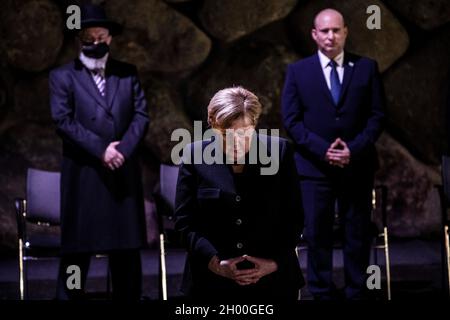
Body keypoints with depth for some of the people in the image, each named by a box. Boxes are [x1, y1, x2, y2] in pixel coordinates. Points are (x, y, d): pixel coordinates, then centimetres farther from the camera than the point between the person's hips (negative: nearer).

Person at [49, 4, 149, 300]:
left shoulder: (128, 73, 12)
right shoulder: (63, 76, 3)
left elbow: (141, 115, 5)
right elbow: (63, 120, -7)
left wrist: (123, 149, -11)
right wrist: (101, 150, -15)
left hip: (124, 174, 3)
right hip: (83, 175, -3)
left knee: (127, 250, 7)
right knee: (77, 250, -1)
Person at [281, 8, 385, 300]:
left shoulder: (367, 68, 5)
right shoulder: (298, 71, 4)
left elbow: (378, 115, 2)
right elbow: (292, 120, -1)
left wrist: (354, 149, -12)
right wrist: (322, 150, -13)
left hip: (357, 164, 1)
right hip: (314, 165, -1)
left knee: (358, 233, 5)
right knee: (317, 234, 0)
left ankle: (356, 293, 14)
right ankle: (323, 293, 8)